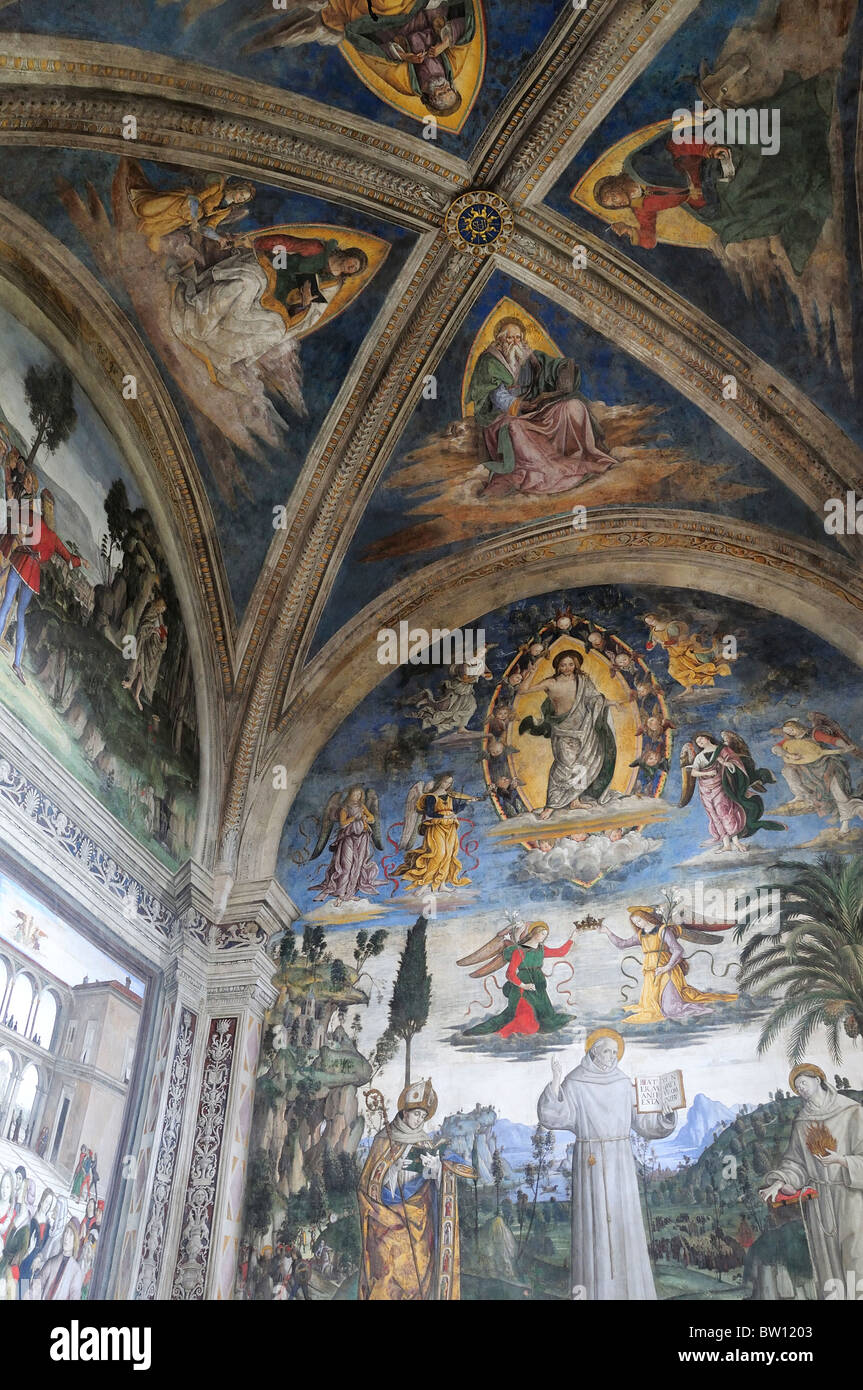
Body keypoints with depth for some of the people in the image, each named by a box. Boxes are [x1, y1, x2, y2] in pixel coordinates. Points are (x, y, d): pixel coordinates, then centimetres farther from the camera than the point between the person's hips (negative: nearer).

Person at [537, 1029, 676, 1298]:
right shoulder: (574, 1084, -5)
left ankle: (627, 1286, 15)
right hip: (590, 1162, -4)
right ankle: (592, 1288, 5)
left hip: (620, 1162, 4)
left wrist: (666, 1114, -7)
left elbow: (642, 1122, 8)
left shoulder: (624, 1084, 7)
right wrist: (555, 1086, -29)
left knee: (623, 1219, 5)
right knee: (593, 1220, -3)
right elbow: (551, 1117, -16)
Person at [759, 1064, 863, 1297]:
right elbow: (795, 1162, 8)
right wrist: (778, 1182, -7)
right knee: (827, 1262, 2)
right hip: (817, 1198, 3)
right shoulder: (801, 1122, 10)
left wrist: (841, 1160, -19)